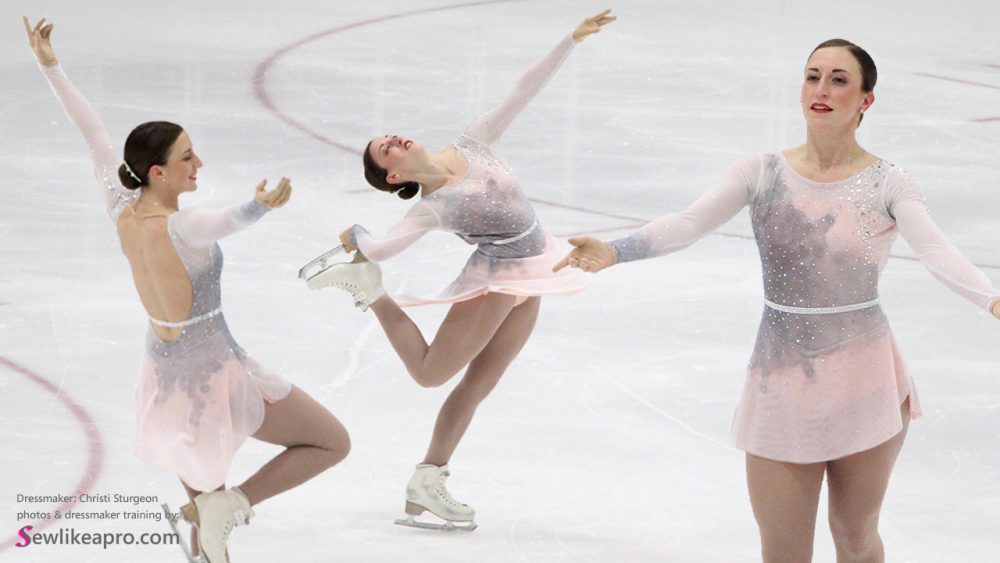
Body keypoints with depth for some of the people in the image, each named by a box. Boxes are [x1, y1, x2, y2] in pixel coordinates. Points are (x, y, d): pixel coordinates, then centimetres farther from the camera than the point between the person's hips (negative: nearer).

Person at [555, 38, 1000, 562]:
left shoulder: (886, 184, -5)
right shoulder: (762, 174, 0)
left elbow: (937, 251, -20)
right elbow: (687, 223, -12)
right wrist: (613, 251, -30)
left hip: (861, 378, -2)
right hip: (782, 381, 2)